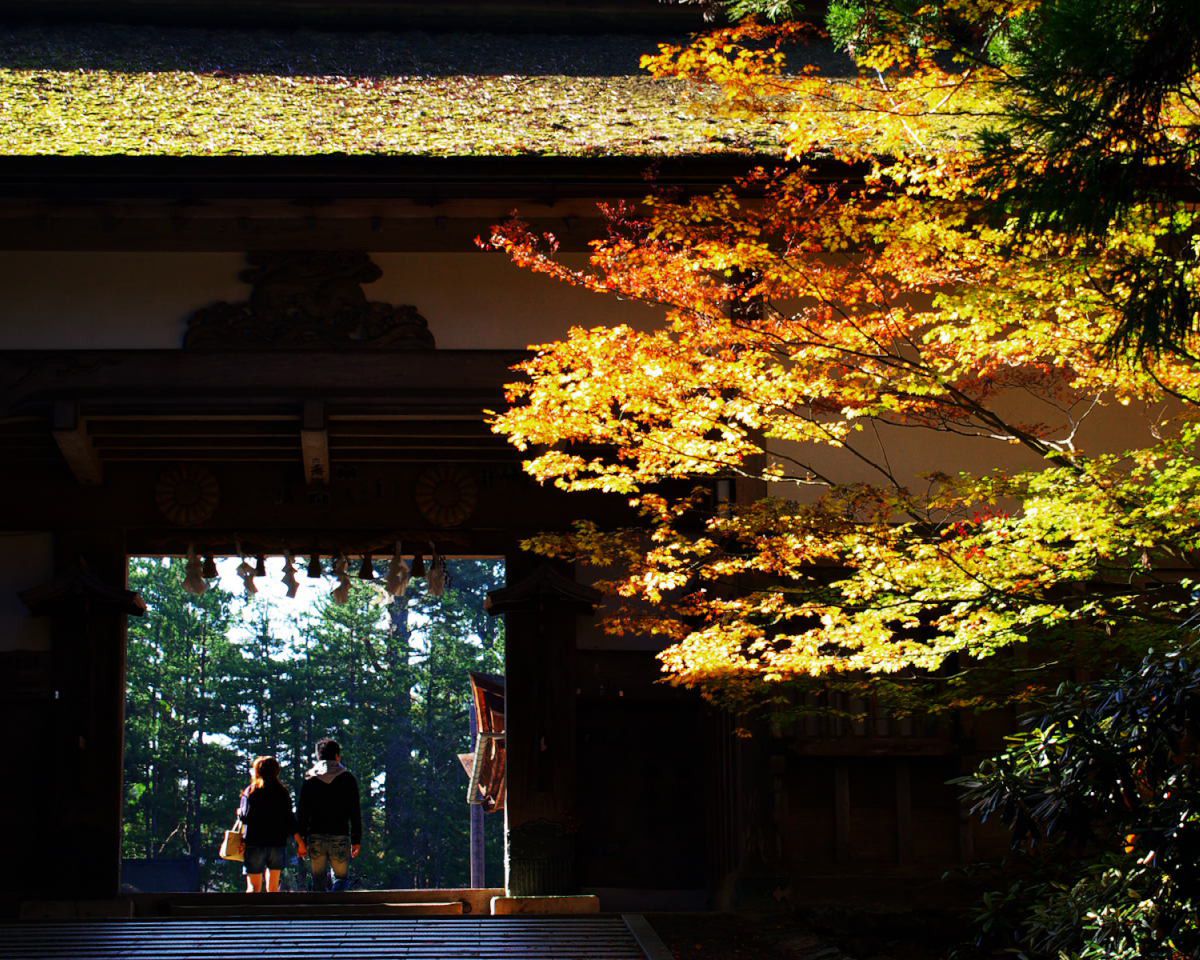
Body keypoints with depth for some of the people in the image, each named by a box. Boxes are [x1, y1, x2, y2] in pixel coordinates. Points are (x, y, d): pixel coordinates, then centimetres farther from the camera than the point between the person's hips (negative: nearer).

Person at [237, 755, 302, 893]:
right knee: (273, 887, 11)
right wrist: (300, 843, 5)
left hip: (255, 844, -3)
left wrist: (239, 812, 11)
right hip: (278, 843, 3)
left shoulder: (251, 791, -4)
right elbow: (290, 819, 3)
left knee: (254, 887, -2)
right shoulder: (282, 792, 6)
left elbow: (245, 817, -12)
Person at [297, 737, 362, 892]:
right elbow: (355, 812, 1)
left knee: (319, 880, 9)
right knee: (341, 877, 5)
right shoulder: (347, 778, 3)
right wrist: (356, 840, 5)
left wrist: (302, 839, 9)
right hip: (340, 837, -2)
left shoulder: (309, 779, 7)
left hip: (315, 837, 2)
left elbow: (303, 812, 5)